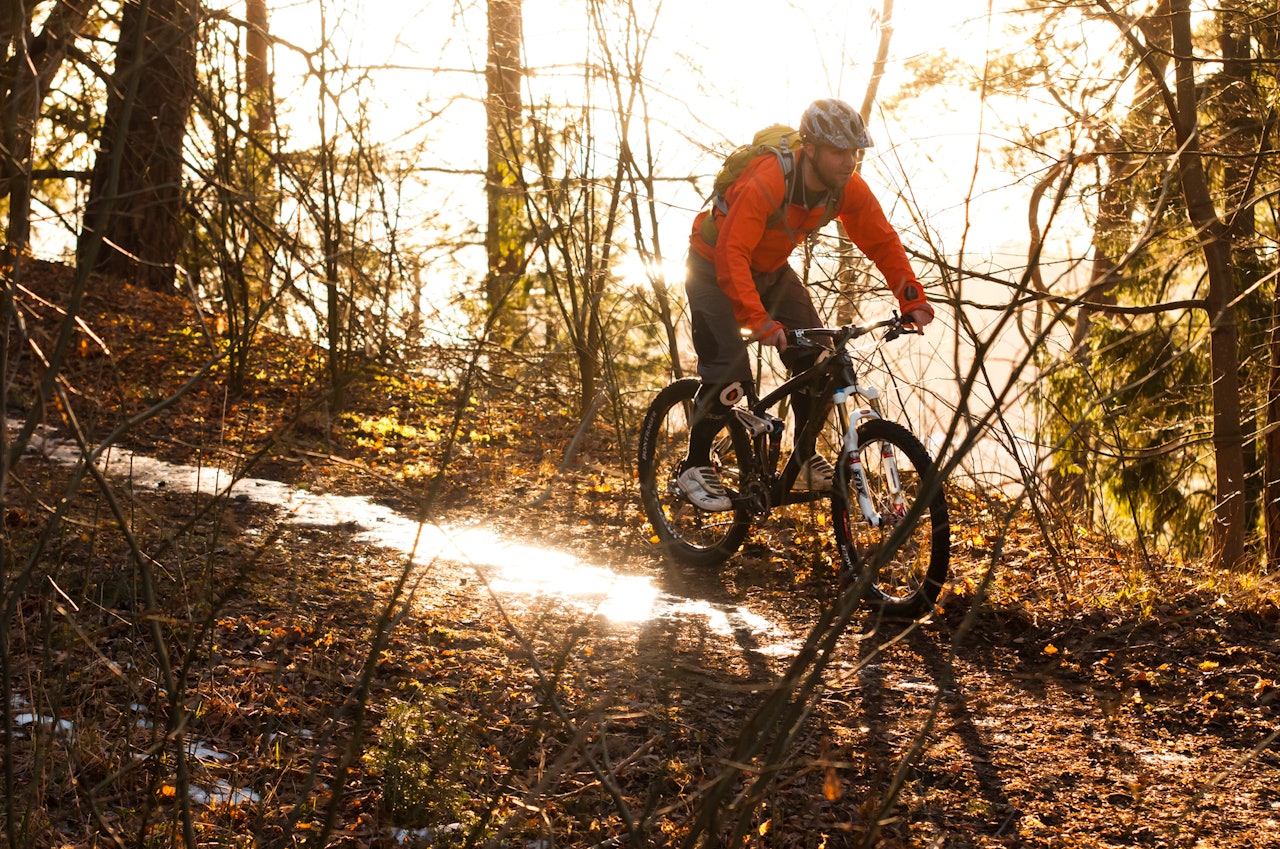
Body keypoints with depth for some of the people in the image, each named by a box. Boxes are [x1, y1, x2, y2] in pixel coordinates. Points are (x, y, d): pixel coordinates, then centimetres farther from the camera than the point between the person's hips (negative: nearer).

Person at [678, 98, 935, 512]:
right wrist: (759, 320, -54)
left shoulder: (848, 188, -18)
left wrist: (913, 301, -19)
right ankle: (695, 467, 2)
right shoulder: (766, 183, -38)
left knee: (818, 361, -5)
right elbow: (732, 254, -44)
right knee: (730, 374, -17)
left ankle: (807, 459, 11)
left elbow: (882, 242, -8)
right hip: (714, 267, -6)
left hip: (770, 269, 6)